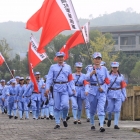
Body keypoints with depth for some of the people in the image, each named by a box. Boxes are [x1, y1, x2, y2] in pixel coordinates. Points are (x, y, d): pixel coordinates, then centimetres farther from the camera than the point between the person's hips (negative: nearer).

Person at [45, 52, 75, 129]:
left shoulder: (68, 67, 14)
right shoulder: (53, 67, 9)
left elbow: (70, 79, 12)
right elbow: (49, 78, 4)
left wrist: (73, 88, 2)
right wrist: (47, 88, -7)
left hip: (65, 88, 0)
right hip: (56, 87, 0)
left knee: (65, 104, -15)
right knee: (57, 106, 0)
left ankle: (64, 119, 11)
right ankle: (57, 123, 7)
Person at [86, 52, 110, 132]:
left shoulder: (104, 69, 7)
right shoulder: (90, 69, 4)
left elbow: (107, 81, 9)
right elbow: (87, 78, -14)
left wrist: (103, 88, -7)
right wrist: (92, 73, -33)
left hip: (102, 91, 0)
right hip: (93, 90, 1)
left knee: (101, 108, -14)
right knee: (92, 109, 10)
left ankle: (101, 126, -24)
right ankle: (92, 124, 27)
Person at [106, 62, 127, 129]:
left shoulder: (121, 76, 8)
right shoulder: (108, 75, 2)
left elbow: (123, 86, 10)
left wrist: (125, 95, 8)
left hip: (118, 94, 1)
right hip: (110, 93, -1)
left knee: (117, 109, -6)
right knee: (110, 109, 0)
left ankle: (116, 124, -4)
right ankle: (109, 119, 32)